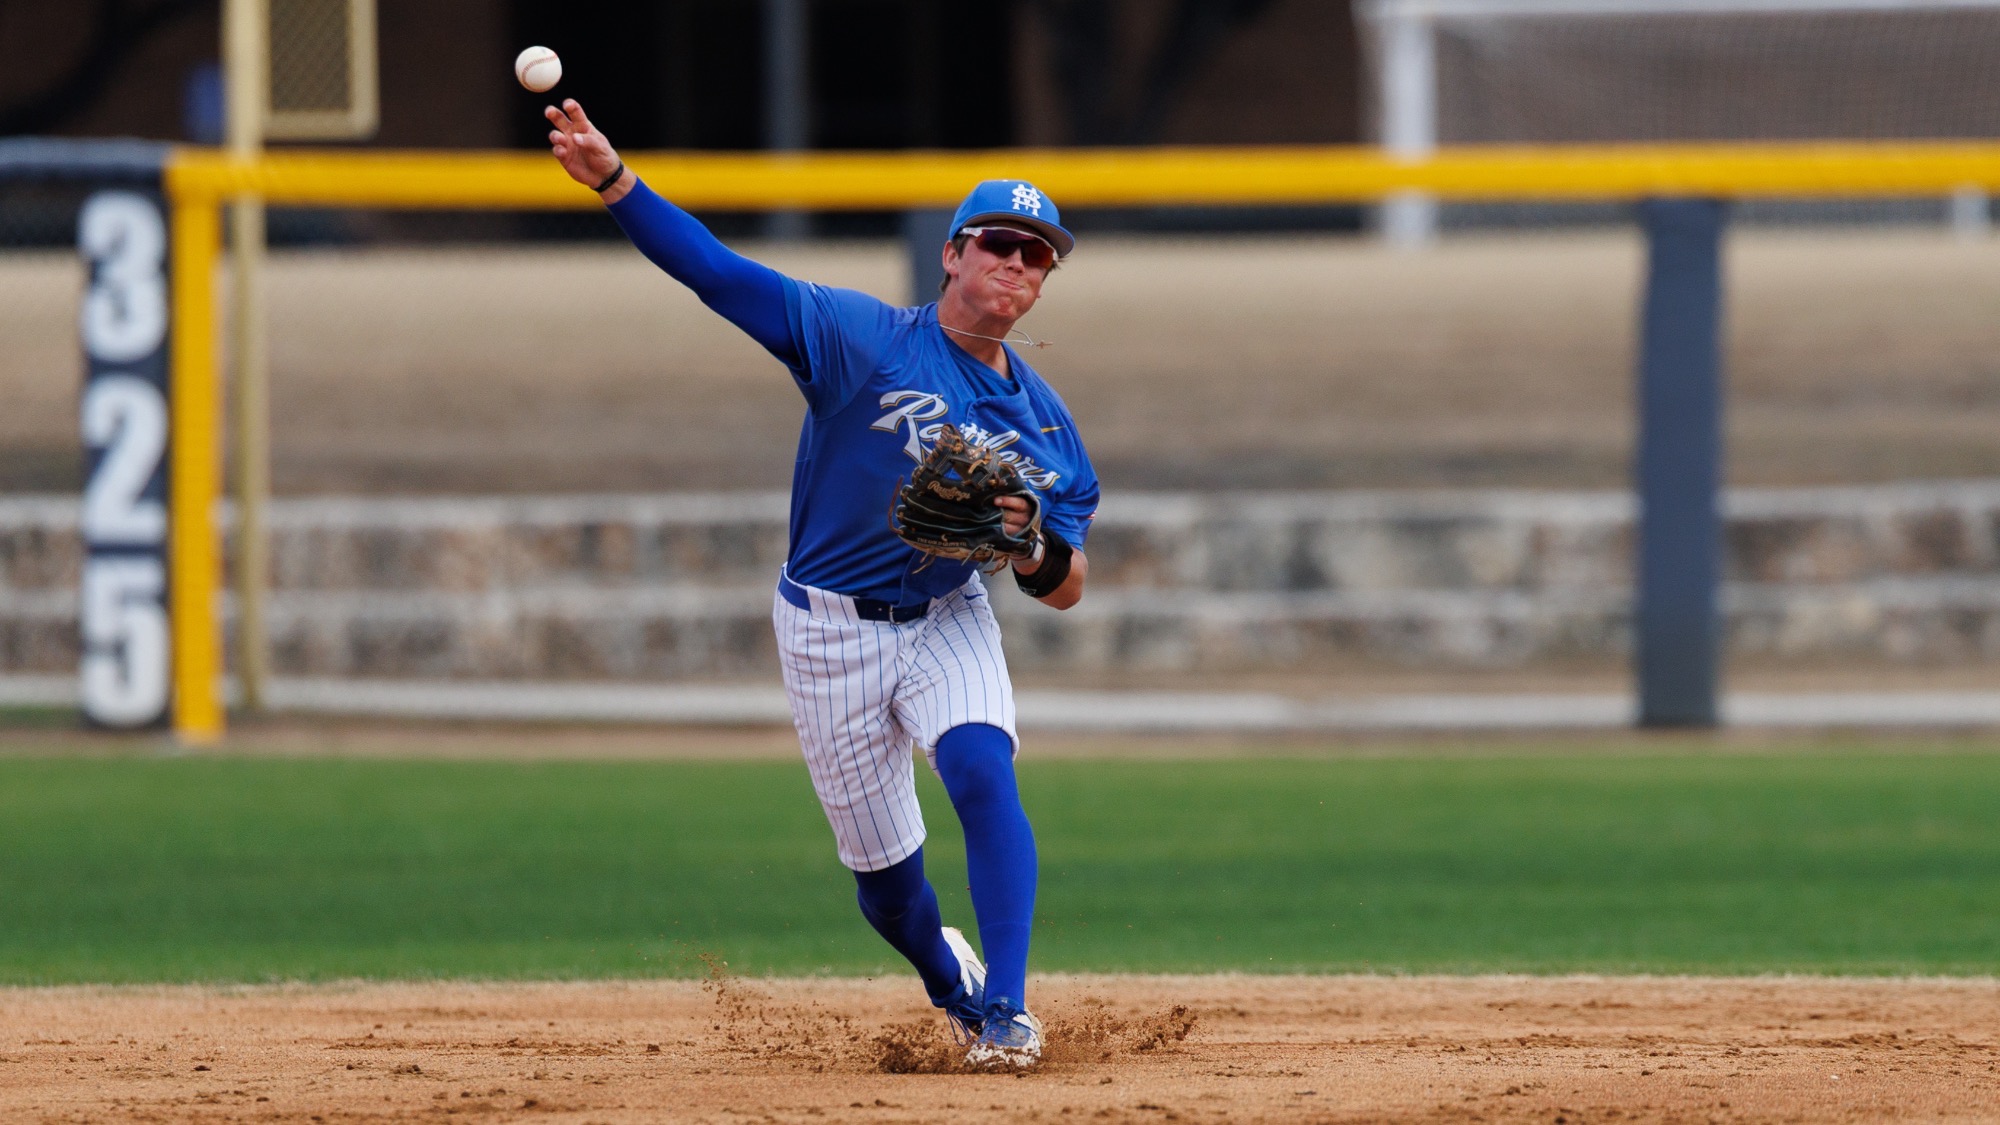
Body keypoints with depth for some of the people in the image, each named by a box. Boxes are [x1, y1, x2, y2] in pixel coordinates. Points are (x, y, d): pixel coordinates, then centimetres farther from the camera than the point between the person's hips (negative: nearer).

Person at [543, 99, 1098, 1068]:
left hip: (949, 622, 2)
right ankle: (951, 980, 37)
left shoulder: (1044, 424, 0)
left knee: (983, 771, -28)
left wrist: (1032, 545, -22)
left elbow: (1068, 589, 3)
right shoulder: (861, 337, -11)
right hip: (830, 629, -2)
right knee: (883, 870, 4)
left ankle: (1005, 1010, -26)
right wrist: (613, 182, -33)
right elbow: (720, 273, -20)